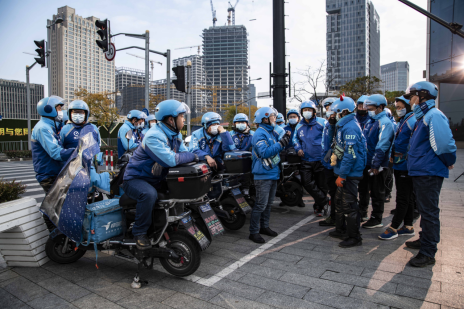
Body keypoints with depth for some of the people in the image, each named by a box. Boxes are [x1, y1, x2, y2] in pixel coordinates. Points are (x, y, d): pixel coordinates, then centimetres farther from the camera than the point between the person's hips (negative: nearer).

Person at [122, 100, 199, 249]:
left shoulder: (175, 135, 6)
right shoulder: (154, 136, -25)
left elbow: (184, 153, 0)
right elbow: (170, 160, -35)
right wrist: (192, 156, -20)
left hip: (157, 179, 8)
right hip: (136, 178, -8)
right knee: (149, 194, -38)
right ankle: (139, 233, -15)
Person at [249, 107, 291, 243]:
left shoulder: (271, 132, 16)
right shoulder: (260, 133, -14)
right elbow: (265, 152, -25)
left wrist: (285, 139, 7)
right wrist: (281, 143, -25)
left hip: (273, 174, 10)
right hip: (263, 175, -10)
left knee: (268, 203, 17)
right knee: (260, 205, -6)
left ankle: (264, 226, 30)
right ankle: (254, 232, 4)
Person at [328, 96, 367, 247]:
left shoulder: (350, 128, -19)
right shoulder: (344, 126, 14)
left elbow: (350, 154, -25)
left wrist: (342, 175, -22)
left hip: (350, 173, -11)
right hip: (344, 172, 11)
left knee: (349, 204, -3)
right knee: (339, 201, 20)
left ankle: (354, 237, 10)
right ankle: (340, 230, 34)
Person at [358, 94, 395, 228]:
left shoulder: (385, 123, -14)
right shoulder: (370, 122, 14)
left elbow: (382, 146, -21)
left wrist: (375, 165, -24)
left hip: (377, 166, -9)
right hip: (366, 162, 9)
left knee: (377, 192, 3)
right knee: (363, 189, 18)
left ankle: (377, 219, 16)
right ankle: (362, 213, 34)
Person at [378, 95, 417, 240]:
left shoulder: (412, 121, -15)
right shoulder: (402, 122, 17)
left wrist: (405, 158, -20)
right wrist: (393, 156, 14)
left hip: (406, 167, -10)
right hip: (399, 166, 10)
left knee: (403, 199, -2)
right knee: (408, 197, 16)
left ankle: (393, 228, 4)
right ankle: (408, 226, 26)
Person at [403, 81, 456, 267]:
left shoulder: (434, 116, -17)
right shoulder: (423, 117, 15)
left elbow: (445, 143, -26)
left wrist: (449, 162, -11)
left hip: (429, 173, -10)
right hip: (420, 172, 10)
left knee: (429, 212, -2)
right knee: (425, 210, 21)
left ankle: (428, 253, 7)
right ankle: (424, 240, 36)